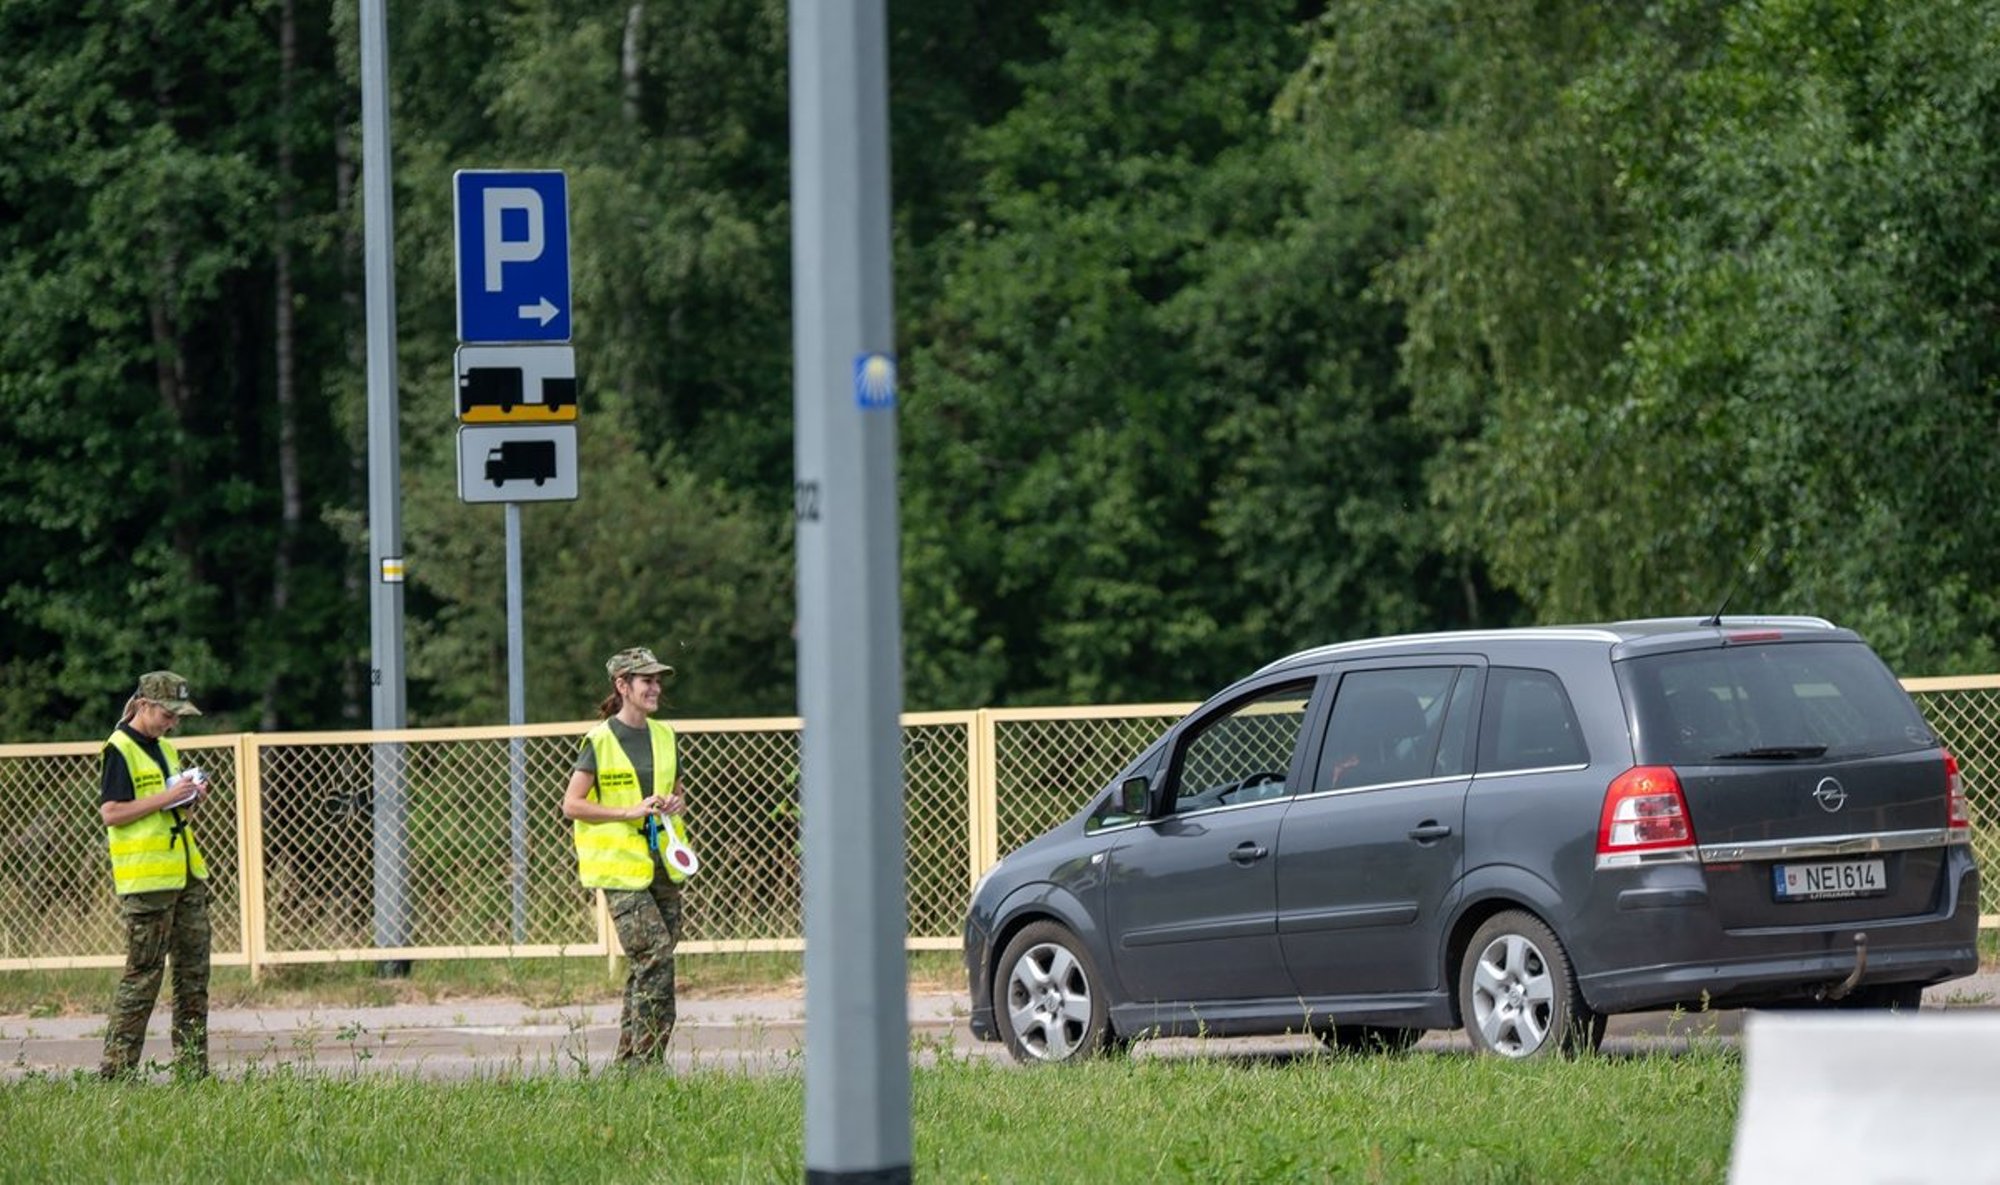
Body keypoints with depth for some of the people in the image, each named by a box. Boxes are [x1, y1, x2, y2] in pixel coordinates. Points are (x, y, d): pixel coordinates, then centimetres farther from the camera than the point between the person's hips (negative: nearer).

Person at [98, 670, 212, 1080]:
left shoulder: (165, 750, 18)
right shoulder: (120, 751, -8)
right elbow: (111, 813, -16)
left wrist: (191, 799, 5)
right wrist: (166, 798, -18)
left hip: (184, 873, 9)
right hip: (145, 879, -9)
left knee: (194, 971, 7)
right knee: (143, 974, -9)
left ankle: (192, 1068, 11)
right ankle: (117, 1068, -5)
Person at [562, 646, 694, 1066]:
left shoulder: (664, 737, 12)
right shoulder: (599, 741, -7)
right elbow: (572, 805, -9)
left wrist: (676, 806, -1)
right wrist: (630, 812, -17)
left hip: (661, 863, 6)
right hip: (620, 865, -6)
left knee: (647, 965, 6)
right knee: (655, 953, -16)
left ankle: (630, 1056, 14)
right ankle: (647, 1056, -13)